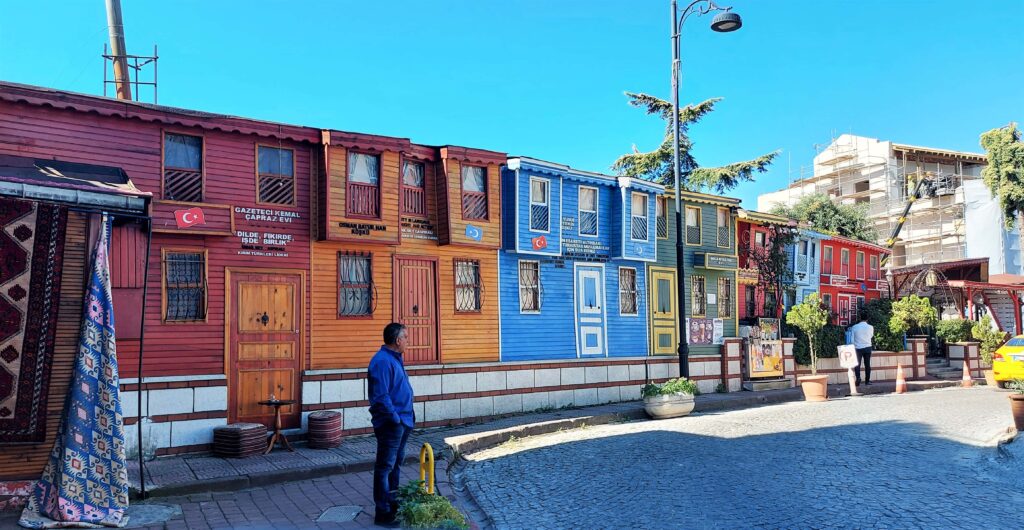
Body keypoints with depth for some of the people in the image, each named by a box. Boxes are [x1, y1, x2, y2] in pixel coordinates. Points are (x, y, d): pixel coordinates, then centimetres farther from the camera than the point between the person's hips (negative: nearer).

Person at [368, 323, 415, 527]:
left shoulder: (394, 358, 12)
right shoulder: (382, 361, -20)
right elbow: (380, 397, -25)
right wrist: (395, 419, -19)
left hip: (402, 422, 10)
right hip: (390, 424, -10)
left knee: (396, 463, 19)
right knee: (385, 467, -2)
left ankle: (392, 503, 32)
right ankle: (383, 512, 5)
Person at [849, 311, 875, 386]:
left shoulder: (854, 327, -2)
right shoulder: (870, 327, -1)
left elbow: (852, 339, 2)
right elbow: (871, 336, 17)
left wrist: (853, 348, 13)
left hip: (858, 348, -1)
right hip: (867, 347, 1)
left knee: (857, 364, 2)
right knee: (867, 365, 7)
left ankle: (858, 377, -20)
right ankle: (867, 381, 9)